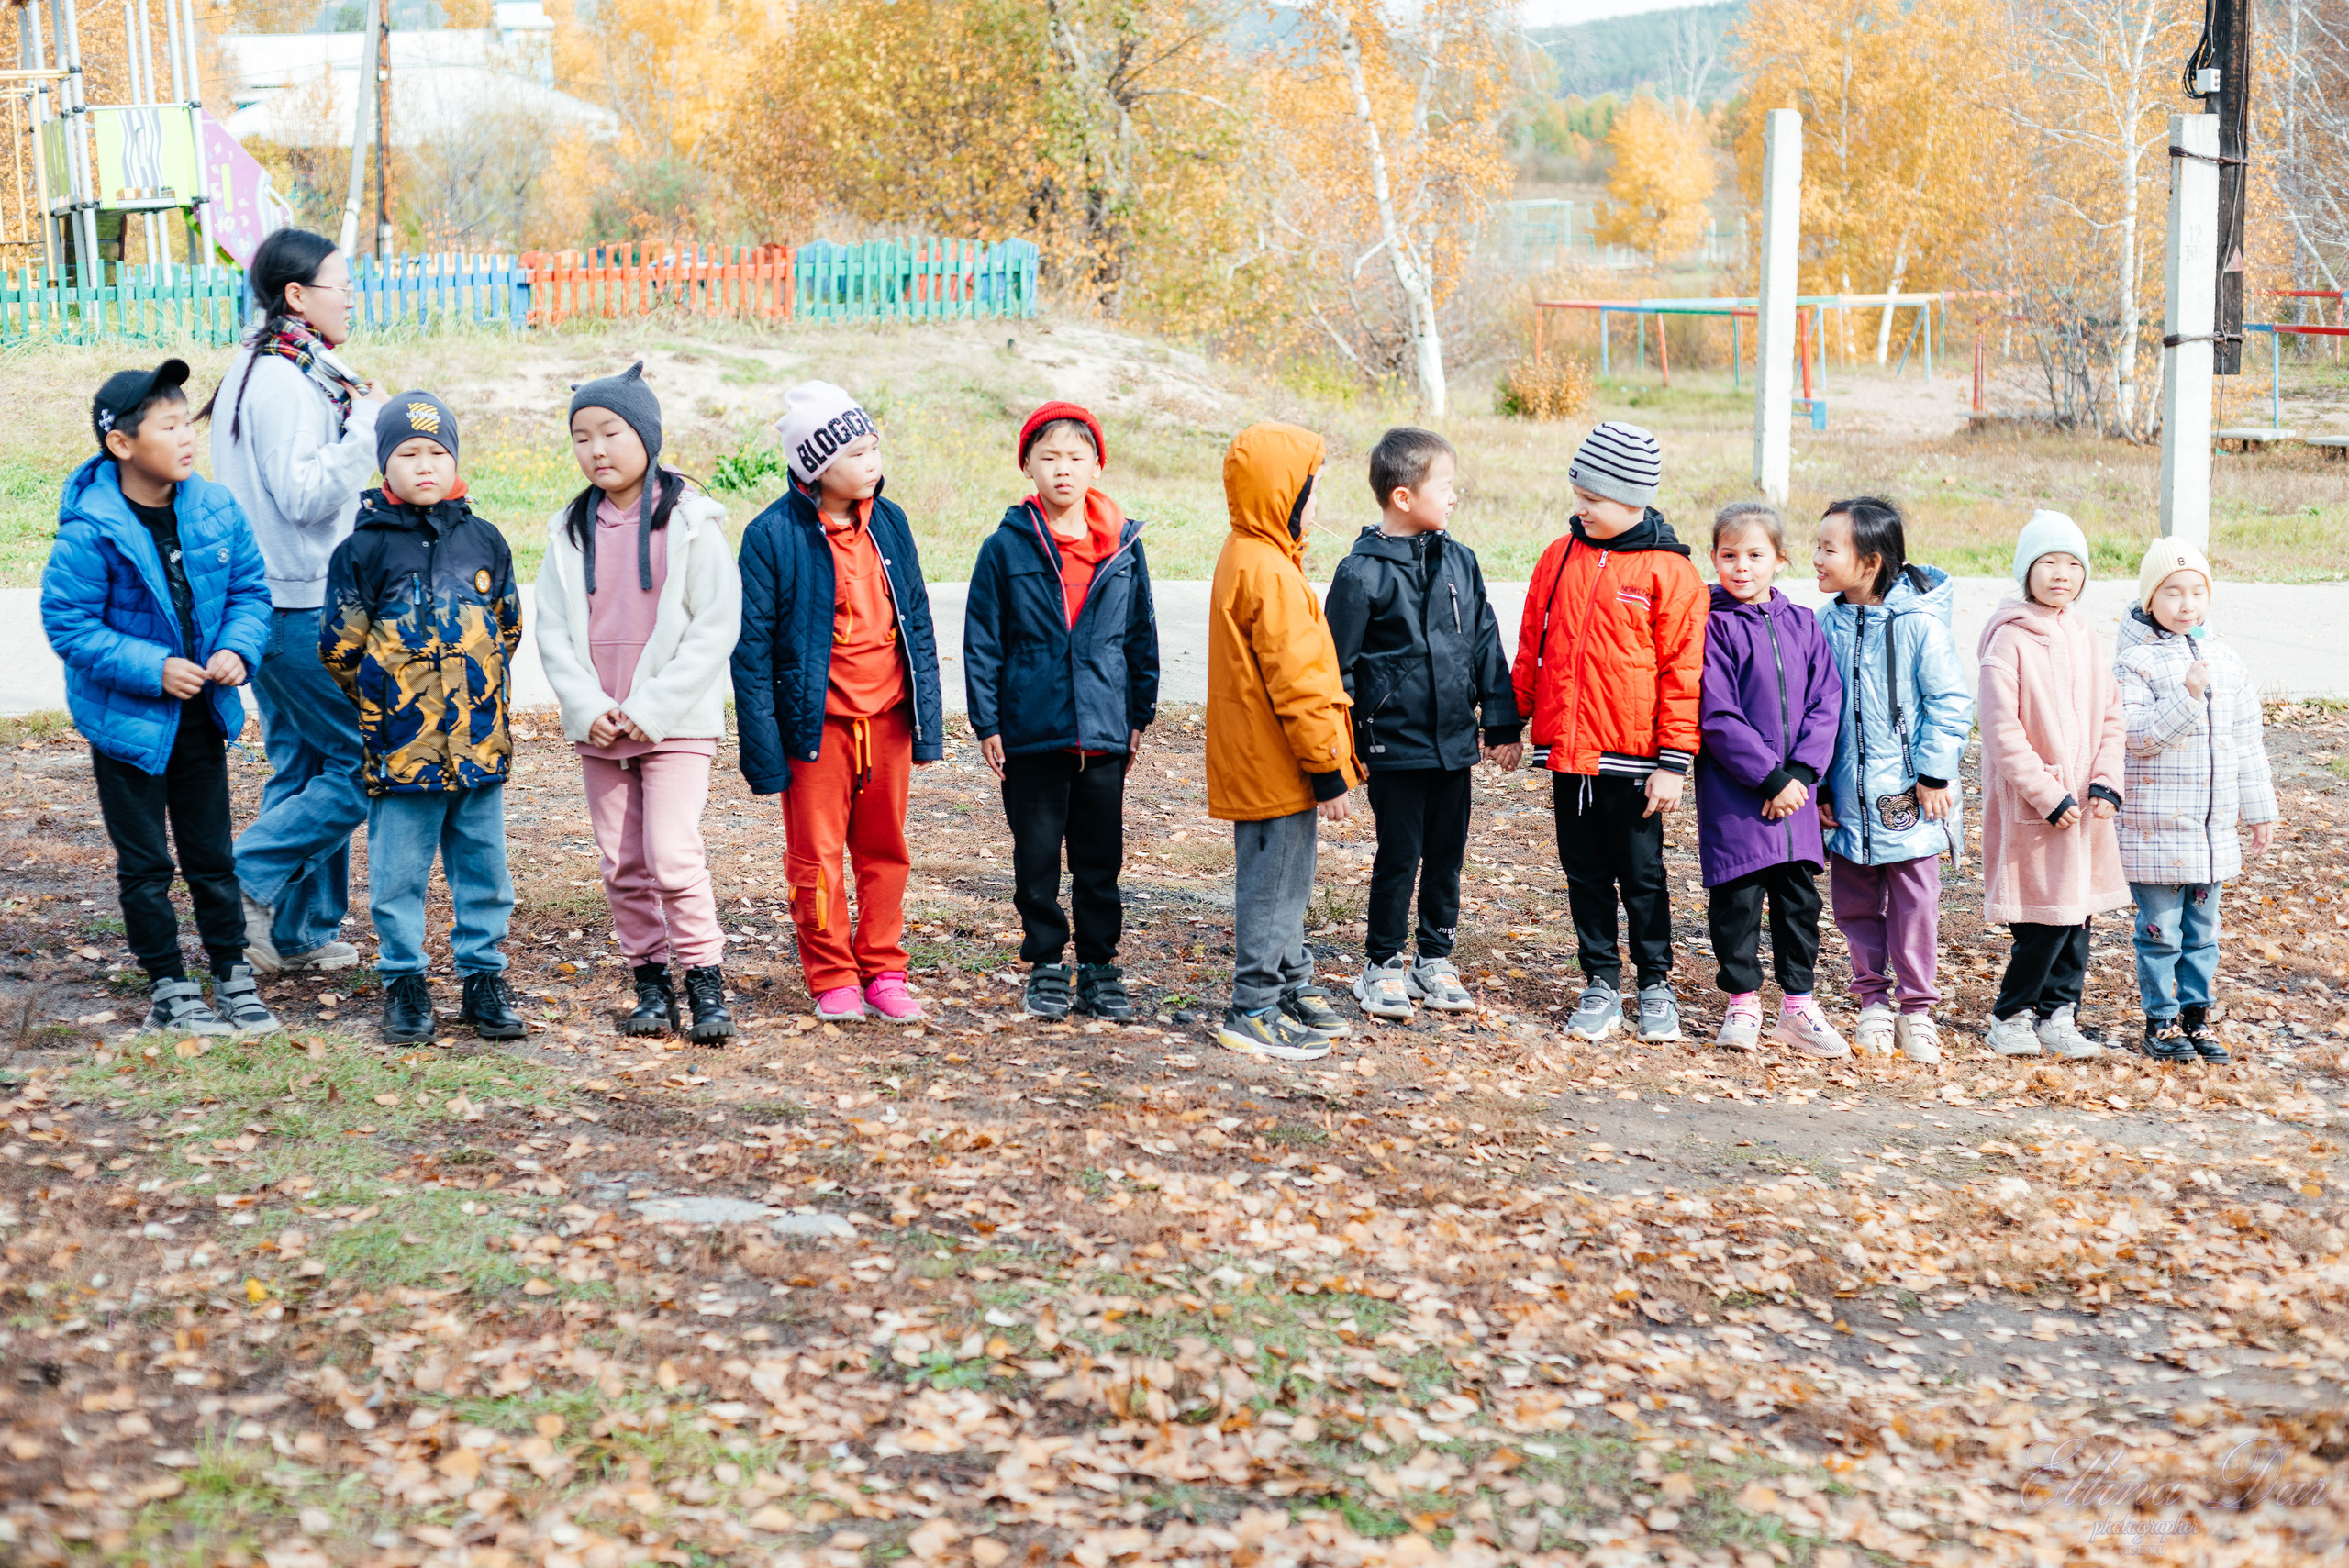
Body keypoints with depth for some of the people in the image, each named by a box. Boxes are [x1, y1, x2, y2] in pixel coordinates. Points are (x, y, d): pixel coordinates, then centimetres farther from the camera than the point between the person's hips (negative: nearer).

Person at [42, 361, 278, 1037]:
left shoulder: (216, 510, -5)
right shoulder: (90, 530, -20)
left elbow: (249, 591, 5)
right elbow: (69, 624, -16)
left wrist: (238, 650, -13)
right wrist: (153, 669, -22)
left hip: (201, 713, 4)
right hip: (128, 720, -4)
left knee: (212, 853, 15)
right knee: (145, 863, 8)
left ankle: (233, 976, 27)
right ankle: (168, 989, 19)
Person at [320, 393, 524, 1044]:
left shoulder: (483, 540, 6)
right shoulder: (365, 549, -4)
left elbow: (508, 626, 17)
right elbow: (339, 648, 1)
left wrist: (472, 688, 13)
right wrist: (385, 701, 6)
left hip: (480, 739, 3)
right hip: (401, 746, -3)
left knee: (483, 866, 9)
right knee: (398, 873, 4)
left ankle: (483, 978, 21)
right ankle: (404, 984, 17)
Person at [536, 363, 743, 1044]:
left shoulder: (690, 522, -5)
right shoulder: (570, 532, 9)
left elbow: (716, 628, -9)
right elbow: (553, 631, 6)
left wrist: (650, 708, -14)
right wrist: (587, 707, -9)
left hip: (676, 724, -5)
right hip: (598, 727, 5)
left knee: (672, 853, -14)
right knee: (622, 865, 7)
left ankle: (706, 982, -4)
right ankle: (650, 982, 18)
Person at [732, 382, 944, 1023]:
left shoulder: (888, 521, 3)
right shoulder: (773, 535, -11)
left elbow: (916, 624, 9)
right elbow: (752, 646, -8)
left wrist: (927, 720, 7)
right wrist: (763, 749, -10)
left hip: (888, 717, 4)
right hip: (817, 722, -4)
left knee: (885, 850, 11)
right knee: (817, 855, 5)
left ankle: (884, 971, 22)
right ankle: (832, 978, 19)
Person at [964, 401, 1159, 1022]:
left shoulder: (1124, 547, 4)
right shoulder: (1006, 547, -3)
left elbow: (1142, 638, 11)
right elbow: (982, 641, 0)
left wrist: (1140, 715, 10)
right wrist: (987, 723, -3)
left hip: (1104, 734, 2)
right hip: (1031, 733, -2)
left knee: (1101, 859, 8)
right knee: (1037, 857, 6)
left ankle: (1099, 970, 20)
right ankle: (1046, 966, 19)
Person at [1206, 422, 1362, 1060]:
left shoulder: (1245, 555, 13)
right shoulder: (1269, 572, -21)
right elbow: (1295, 679, -22)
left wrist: (1326, 757, 23)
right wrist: (1328, 767, -17)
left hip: (1260, 762, 10)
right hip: (1275, 767, -10)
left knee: (1285, 881, 19)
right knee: (1273, 883, -2)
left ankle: (1292, 990, 31)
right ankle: (1255, 1012, 5)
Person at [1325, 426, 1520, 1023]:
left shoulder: (1459, 562, 5)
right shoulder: (1363, 573, -11)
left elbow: (1486, 646, 10)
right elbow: (1337, 665, -7)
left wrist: (1503, 725, 9)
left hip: (1455, 743, 5)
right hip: (1396, 744, -5)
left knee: (1447, 857, 13)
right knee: (1398, 859, 4)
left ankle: (1435, 960, 27)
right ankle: (1383, 966, 19)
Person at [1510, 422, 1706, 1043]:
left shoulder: (1668, 572, -8)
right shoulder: (1560, 556, 6)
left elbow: (1683, 672, -8)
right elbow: (1531, 645, 15)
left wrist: (1674, 761, -10)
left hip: (1632, 756, -4)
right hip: (1568, 752, 4)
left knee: (1641, 875, 8)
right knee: (1585, 874, 12)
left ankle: (1656, 984, 22)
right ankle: (1601, 984, 22)